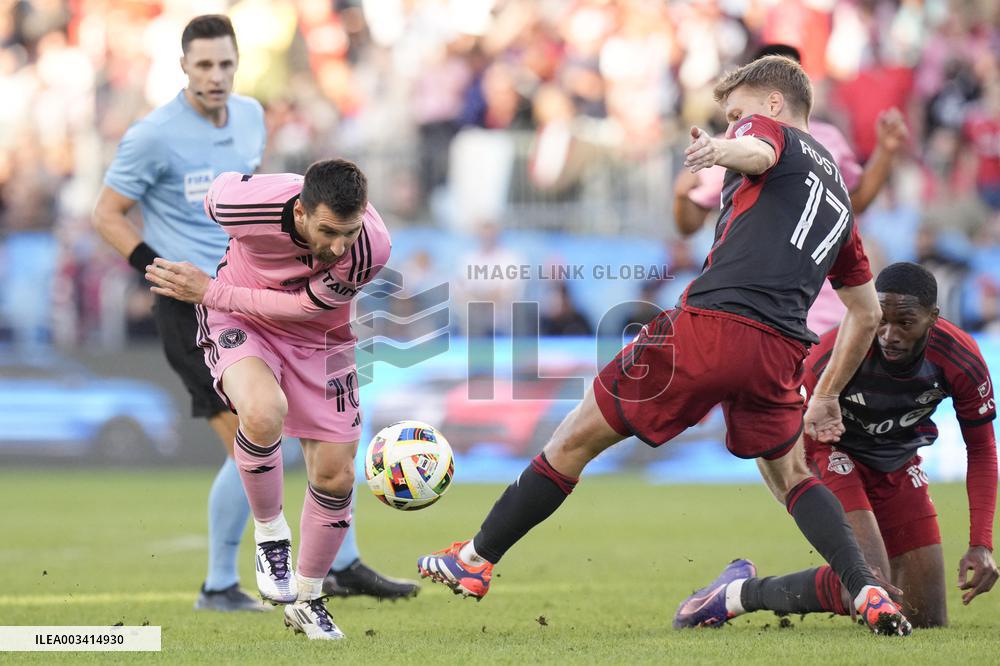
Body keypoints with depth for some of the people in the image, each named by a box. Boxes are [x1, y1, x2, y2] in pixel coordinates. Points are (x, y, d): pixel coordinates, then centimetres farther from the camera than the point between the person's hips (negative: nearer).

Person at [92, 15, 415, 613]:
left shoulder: (250, 115, 8)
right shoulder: (154, 137, -13)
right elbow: (107, 214, -8)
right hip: (192, 310, -7)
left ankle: (343, 568, 17)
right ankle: (219, 587, 2)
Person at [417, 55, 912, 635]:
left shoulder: (770, 130, 11)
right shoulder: (839, 198, 30)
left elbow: (756, 151, -17)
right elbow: (868, 312, 34)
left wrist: (722, 151, -40)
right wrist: (828, 398, 40)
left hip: (709, 324, -6)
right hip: (780, 350, 6)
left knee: (577, 439, 8)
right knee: (791, 476, 27)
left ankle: (475, 562, 16)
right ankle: (869, 593, 7)